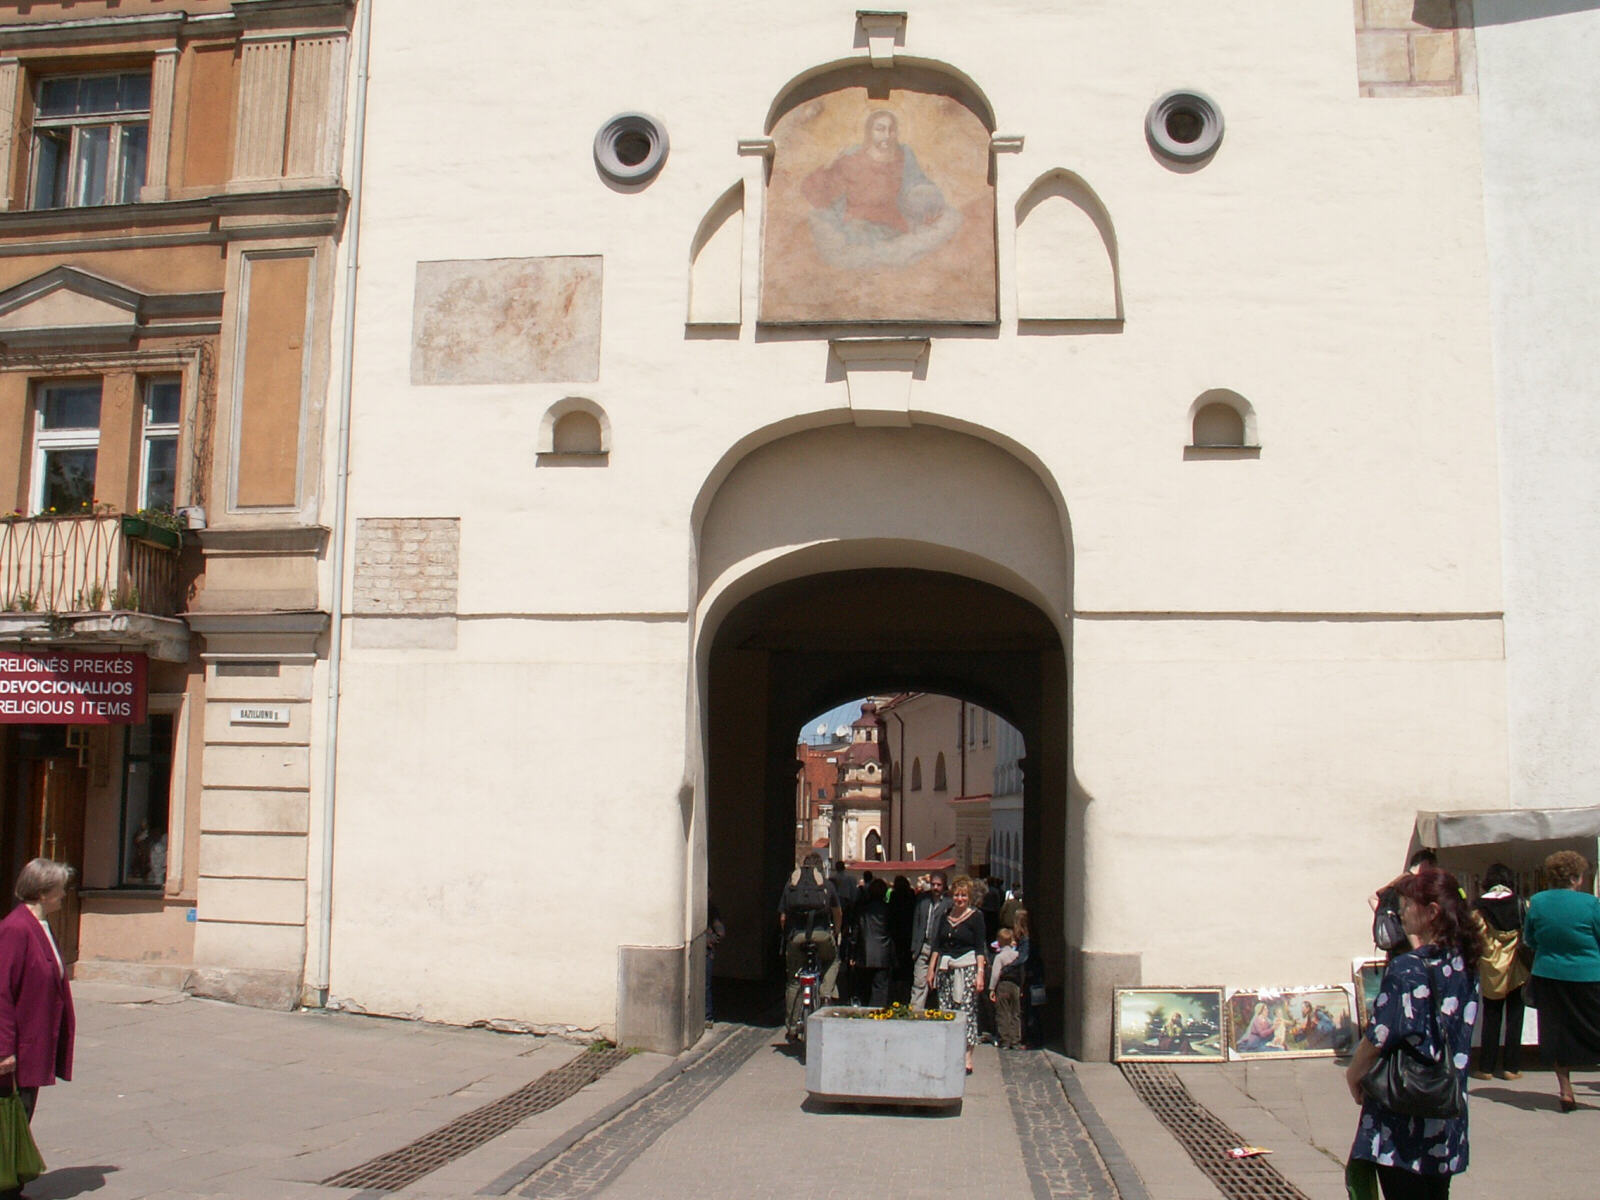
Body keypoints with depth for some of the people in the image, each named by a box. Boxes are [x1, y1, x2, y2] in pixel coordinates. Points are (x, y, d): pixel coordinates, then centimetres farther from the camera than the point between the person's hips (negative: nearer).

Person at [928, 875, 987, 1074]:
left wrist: (980, 973, -12)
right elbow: (937, 945, 16)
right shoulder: (946, 916, 12)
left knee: (966, 1011, -8)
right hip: (945, 968, 5)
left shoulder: (975, 917, -1)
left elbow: (980, 949, -5)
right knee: (945, 1010, 3)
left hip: (967, 968, -5)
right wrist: (931, 968, 11)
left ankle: (967, 1058, -5)